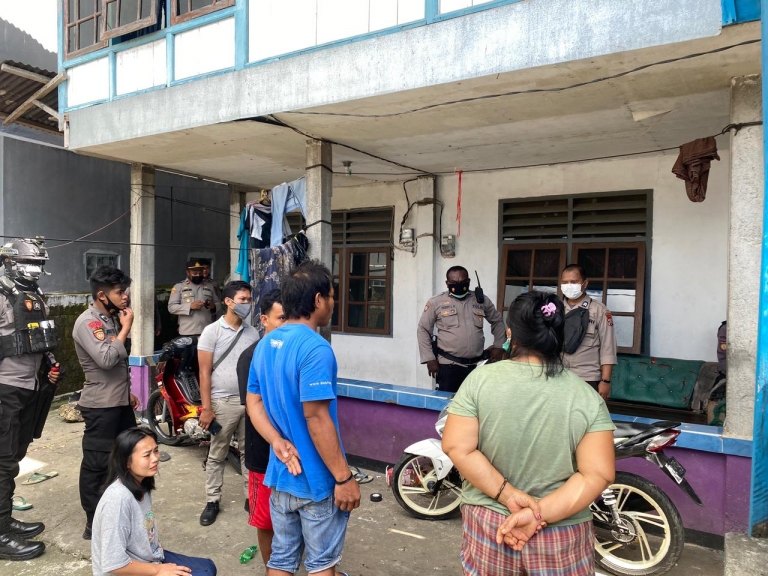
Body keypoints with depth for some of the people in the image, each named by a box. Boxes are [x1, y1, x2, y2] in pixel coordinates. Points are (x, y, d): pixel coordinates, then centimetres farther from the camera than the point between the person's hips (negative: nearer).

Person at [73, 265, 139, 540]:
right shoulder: (87, 323, -17)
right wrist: (126, 328, -20)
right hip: (100, 407, -9)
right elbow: (106, 359, -29)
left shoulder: (112, 319, 11)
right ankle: (94, 525, 14)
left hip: (120, 403, 9)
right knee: (97, 465, 1)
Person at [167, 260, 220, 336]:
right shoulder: (179, 286, 4)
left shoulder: (209, 287, 15)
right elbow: (171, 307, -5)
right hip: (188, 332, -3)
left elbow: (219, 304, 17)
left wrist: (213, 306, -7)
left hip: (208, 332, 3)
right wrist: (190, 306, -18)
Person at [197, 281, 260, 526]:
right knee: (217, 455, 9)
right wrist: (206, 408, -12)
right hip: (223, 402, -3)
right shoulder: (212, 331, -6)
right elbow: (204, 372, -8)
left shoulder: (252, 333, 6)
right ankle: (212, 501, 23)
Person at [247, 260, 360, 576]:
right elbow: (317, 418, -26)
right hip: (317, 479, -7)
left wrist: (279, 443, -6)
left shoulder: (265, 344, 6)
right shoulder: (315, 348, -23)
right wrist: (344, 477, -19)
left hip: (281, 474, 8)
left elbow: (253, 402, 7)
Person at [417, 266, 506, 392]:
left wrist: (498, 345, 9)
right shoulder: (436, 302, -2)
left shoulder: (481, 300, 7)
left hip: (477, 365, 3)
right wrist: (429, 358, -3)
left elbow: (497, 321, 21)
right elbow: (423, 329, 2)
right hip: (448, 366, -3)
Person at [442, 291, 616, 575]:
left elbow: (457, 448, -14)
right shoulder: (587, 397, -10)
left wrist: (507, 495, -12)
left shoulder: (479, 379, -12)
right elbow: (598, 474, -13)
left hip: (487, 525, 0)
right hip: (561, 535, 0)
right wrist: (539, 513, -14)